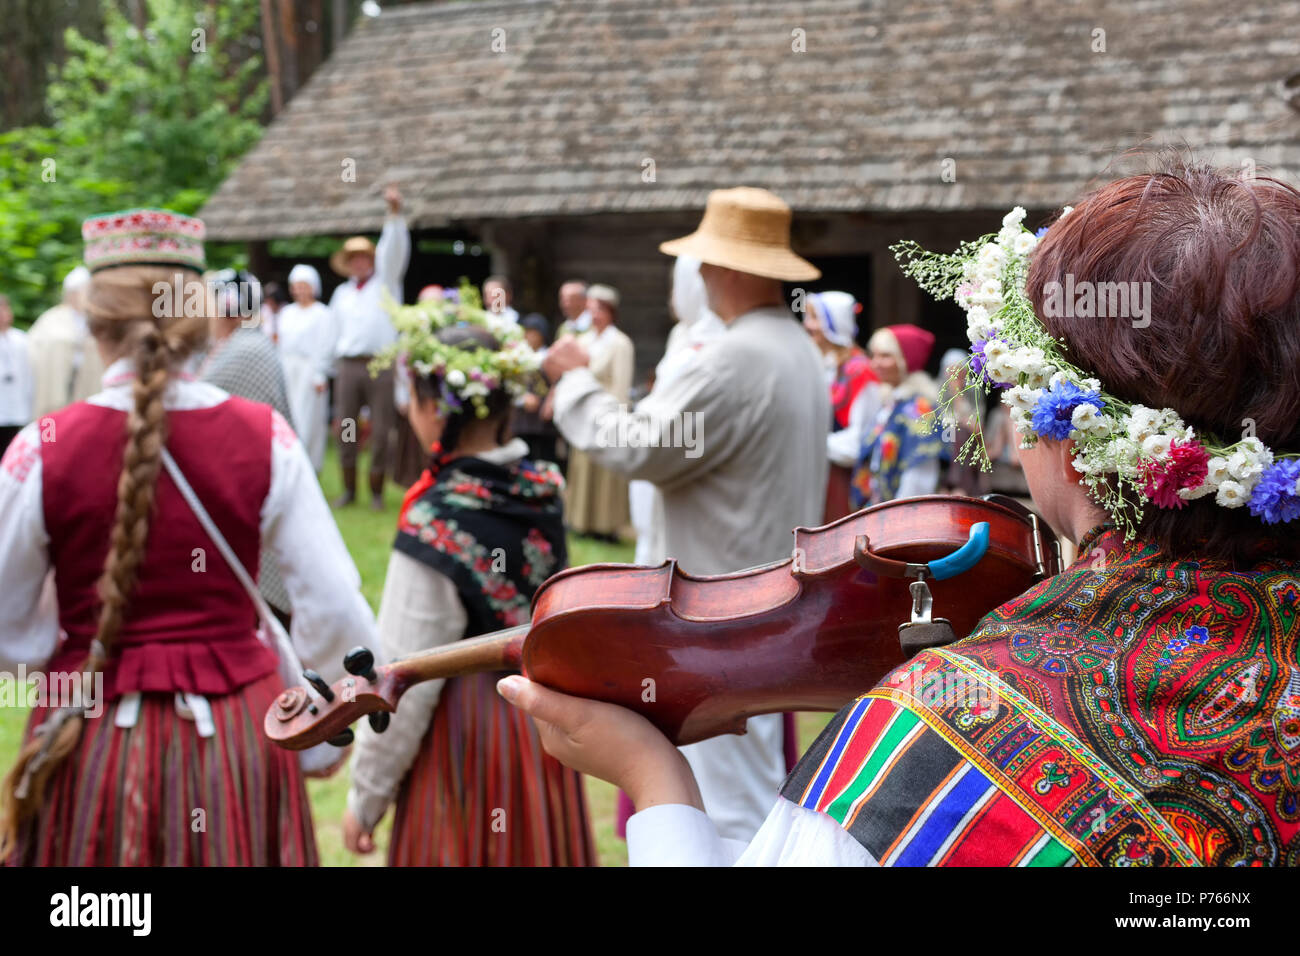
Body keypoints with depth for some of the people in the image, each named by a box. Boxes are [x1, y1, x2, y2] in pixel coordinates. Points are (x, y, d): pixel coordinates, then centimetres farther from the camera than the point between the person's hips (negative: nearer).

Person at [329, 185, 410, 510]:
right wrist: (337, 359, 11)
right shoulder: (342, 293, 18)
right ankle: (349, 489, 11)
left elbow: (395, 249, -8)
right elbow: (335, 328, 22)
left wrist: (395, 213, -21)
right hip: (349, 365, 3)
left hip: (381, 366, -3)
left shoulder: (386, 282, 7)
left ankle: (376, 491, 5)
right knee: (346, 430, 2)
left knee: (381, 432, -3)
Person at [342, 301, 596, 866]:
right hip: (545, 717, 6)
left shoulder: (435, 525, -22)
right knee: (535, 848, 19)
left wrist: (365, 799, -8)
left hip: (466, 735, -6)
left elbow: (404, 684, -17)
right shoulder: (546, 491, -4)